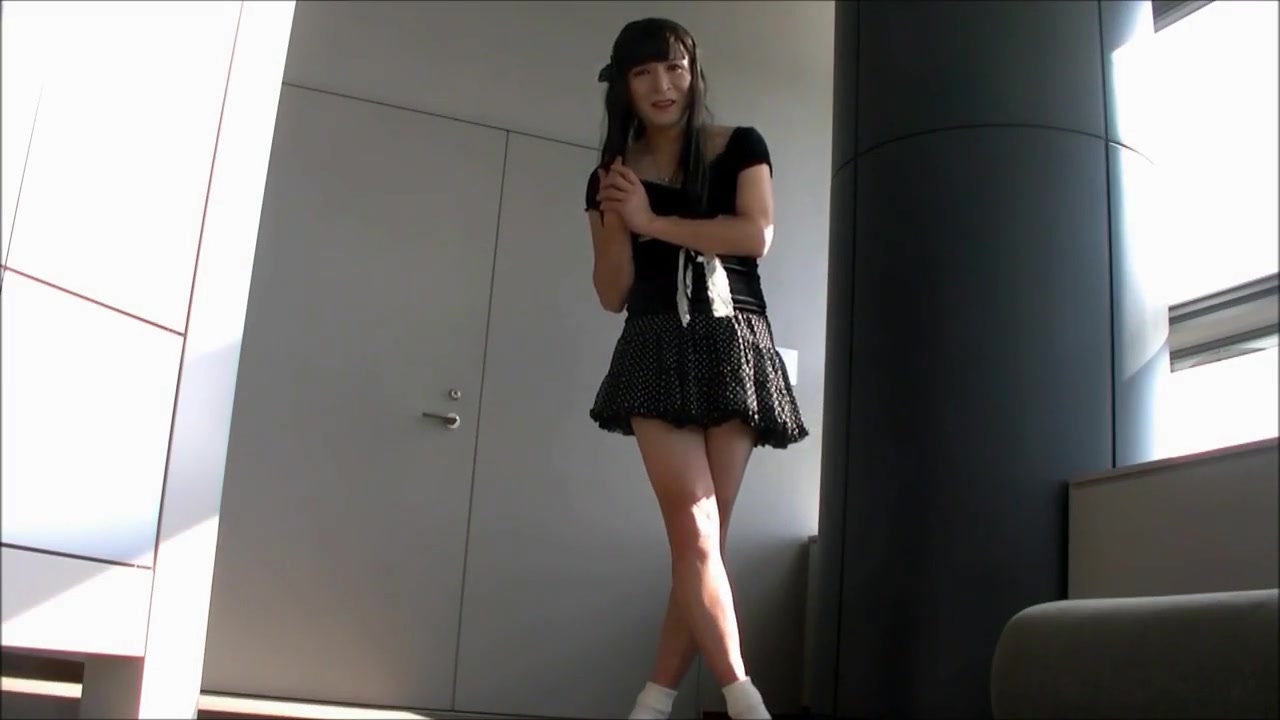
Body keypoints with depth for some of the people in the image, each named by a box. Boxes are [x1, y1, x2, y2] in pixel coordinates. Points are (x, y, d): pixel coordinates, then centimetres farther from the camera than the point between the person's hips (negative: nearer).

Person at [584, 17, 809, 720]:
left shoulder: (741, 148, 10)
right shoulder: (610, 179, 13)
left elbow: (756, 235, -7)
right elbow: (613, 295, 10)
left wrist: (653, 222, -6)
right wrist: (616, 220, -6)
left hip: (734, 347, 0)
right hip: (657, 352, 0)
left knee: (700, 539, -5)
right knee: (694, 533, -15)